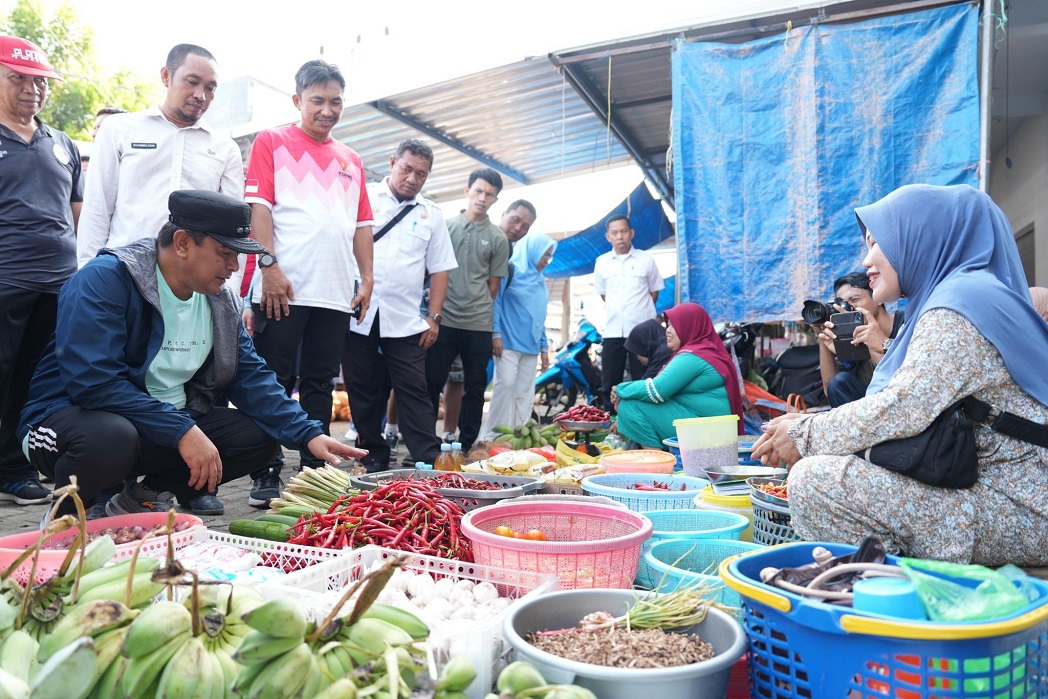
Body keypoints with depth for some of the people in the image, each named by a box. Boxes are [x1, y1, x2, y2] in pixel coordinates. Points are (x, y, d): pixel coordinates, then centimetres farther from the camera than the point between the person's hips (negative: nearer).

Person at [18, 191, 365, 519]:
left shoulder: (220, 299, 2)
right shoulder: (104, 280, -19)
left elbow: (251, 378, 1)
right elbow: (94, 381, -29)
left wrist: (309, 434, -11)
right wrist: (182, 431, -31)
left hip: (172, 420, 7)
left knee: (259, 434, -7)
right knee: (110, 435, -39)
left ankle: (146, 498, 8)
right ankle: (64, 518, -5)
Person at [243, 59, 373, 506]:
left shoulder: (351, 160, 21)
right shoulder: (272, 143, 7)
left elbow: (362, 224, 19)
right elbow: (259, 207, -3)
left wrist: (367, 279, 9)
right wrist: (269, 266, -14)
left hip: (336, 293, 5)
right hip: (284, 288, -4)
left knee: (319, 385, 9)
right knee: (275, 383, -1)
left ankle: (315, 471, 16)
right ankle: (266, 476, 7)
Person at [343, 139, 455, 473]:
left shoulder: (431, 215, 11)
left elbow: (439, 269, 11)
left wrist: (434, 317, 3)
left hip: (405, 321, 0)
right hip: (358, 316, 0)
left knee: (414, 392, -1)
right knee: (364, 393, 7)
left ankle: (429, 461, 1)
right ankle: (374, 459, 19)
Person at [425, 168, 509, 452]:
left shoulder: (498, 239, 6)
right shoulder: (446, 226, 8)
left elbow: (493, 285, 10)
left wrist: (479, 309, 8)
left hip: (479, 325, 0)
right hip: (444, 321, 0)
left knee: (474, 388, 6)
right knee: (431, 383, 2)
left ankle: (466, 446, 16)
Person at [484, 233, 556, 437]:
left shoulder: (540, 280, 19)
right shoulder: (511, 269, -2)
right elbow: (495, 300, -8)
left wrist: (544, 347, 18)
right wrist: (496, 333, -15)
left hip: (530, 345, 7)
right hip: (509, 342, -7)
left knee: (525, 392, 5)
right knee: (505, 385, -12)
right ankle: (494, 436, -5)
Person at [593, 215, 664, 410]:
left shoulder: (646, 260, 1)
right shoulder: (602, 262, 6)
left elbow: (654, 292, 9)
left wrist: (640, 311, 8)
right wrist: (619, 311, 10)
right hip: (613, 330, 2)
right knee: (609, 384, 4)